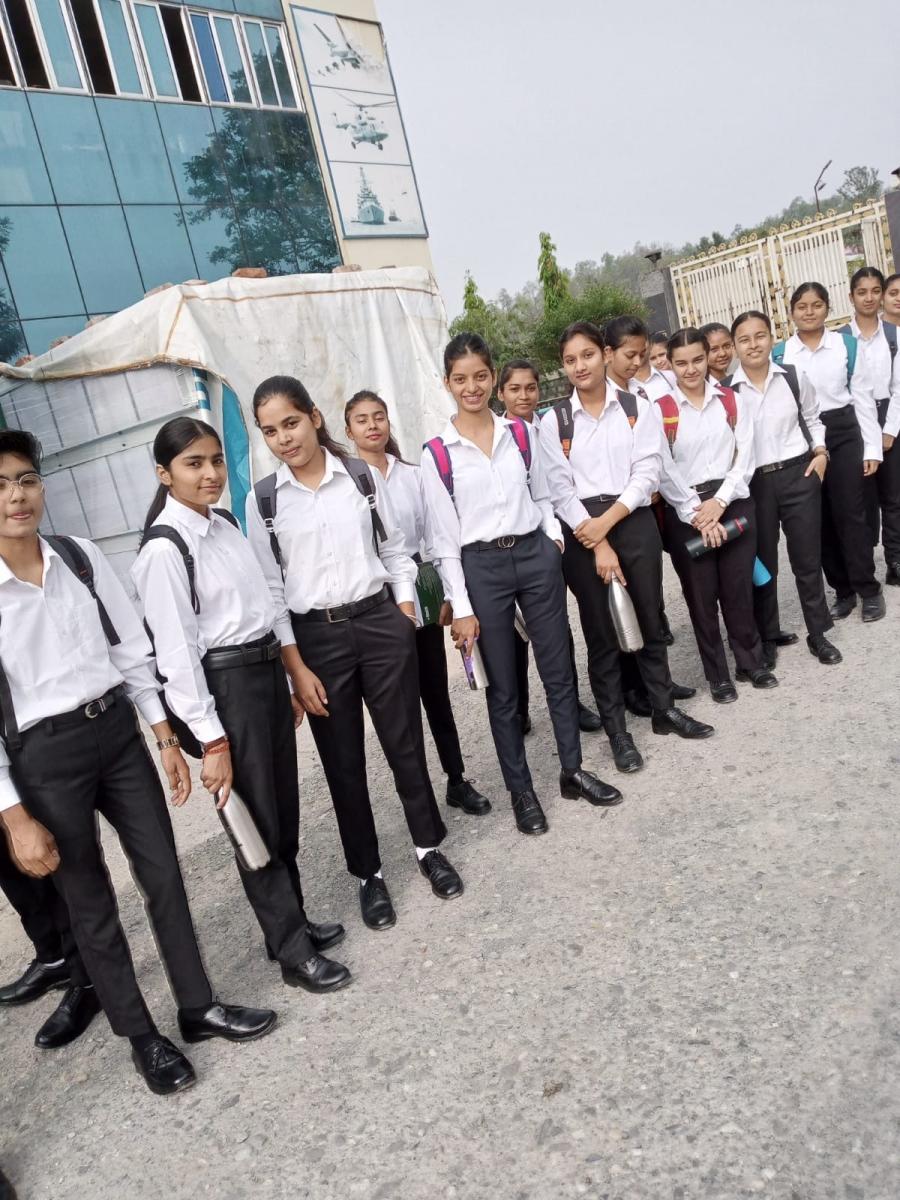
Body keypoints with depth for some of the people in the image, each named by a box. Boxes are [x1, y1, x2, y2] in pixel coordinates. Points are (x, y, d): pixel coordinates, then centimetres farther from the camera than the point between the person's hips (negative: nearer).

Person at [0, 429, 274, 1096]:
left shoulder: (82, 558, -2)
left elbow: (131, 649, 4)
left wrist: (166, 738, 5)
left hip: (117, 731, 3)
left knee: (163, 873, 12)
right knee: (90, 902, 13)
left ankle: (199, 1006, 34)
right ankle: (142, 1036, 33)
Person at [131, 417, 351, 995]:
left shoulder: (225, 525, 8)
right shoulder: (164, 549, -15)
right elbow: (176, 649, -17)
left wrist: (286, 683, 16)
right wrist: (211, 739, -17)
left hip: (268, 669, 8)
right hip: (223, 686, -7)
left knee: (285, 811, 17)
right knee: (258, 820, 5)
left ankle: (294, 919, 37)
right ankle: (293, 951, 21)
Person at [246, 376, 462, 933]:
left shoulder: (362, 476, 0)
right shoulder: (263, 500, -1)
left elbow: (396, 551, 6)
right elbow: (269, 586, -1)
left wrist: (407, 622, 0)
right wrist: (296, 667, -5)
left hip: (380, 621, 0)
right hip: (315, 636, 0)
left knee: (405, 742, 9)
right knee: (343, 761, 10)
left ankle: (430, 847, 33)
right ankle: (368, 872, 29)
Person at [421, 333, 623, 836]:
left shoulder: (521, 432, 5)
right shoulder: (437, 452, -4)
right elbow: (445, 535, -4)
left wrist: (556, 541, 2)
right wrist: (462, 607, -7)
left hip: (536, 554, 3)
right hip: (482, 568, -2)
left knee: (559, 669, 11)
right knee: (503, 687, 7)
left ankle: (573, 771, 29)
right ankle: (521, 790, 23)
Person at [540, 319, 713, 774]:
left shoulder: (637, 407, 4)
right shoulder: (553, 422, 2)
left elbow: (647, 472, -4)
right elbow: (560, 490, -4)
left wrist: (608, 521, -15)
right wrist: (598, 545, -11)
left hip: (635, 523, 1)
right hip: (582, 534, -1)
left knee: (648, 619, 12)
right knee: (601, 633, 6)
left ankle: (664, 709, 31)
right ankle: (616, 730, 18)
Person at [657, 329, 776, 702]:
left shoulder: (733, 401, 6)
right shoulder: (659, 410, -2)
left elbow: (745, 458, 1)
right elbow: (664, 470, -7)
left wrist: (719, 502, -11)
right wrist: (696, 513, -13)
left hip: (733, 504, 2)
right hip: (686, 513, -2)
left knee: (738, 588, 6)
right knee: (701, 595, 4)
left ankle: (751, 663, 25)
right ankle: (717, 675, 18)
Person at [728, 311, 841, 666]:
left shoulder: (795, 379, 1)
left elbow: (812, 419, 14)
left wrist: (820, 453, 1)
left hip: (799, 475, 1)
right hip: (753, 483, -1)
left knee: (807, 557, 7)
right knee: (763, 562, 9)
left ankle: (818, 634, 23)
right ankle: (767, 638, 25)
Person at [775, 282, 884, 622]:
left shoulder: (848, 345, 3)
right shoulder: (779, 354, 4)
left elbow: (864, 399, 3)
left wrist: (872, 448, -2)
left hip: (843, 435, -1)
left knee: (849, 513, -3)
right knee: (821, 518, 7)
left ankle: (869, 589, 9)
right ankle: (843, 589, 19)